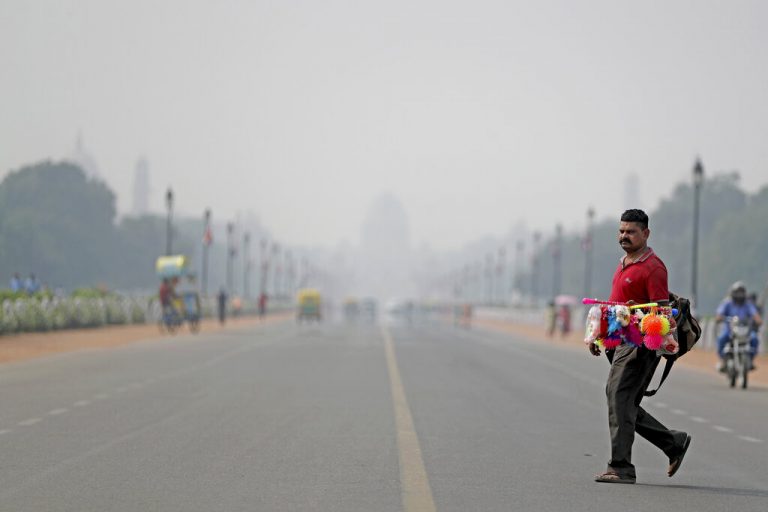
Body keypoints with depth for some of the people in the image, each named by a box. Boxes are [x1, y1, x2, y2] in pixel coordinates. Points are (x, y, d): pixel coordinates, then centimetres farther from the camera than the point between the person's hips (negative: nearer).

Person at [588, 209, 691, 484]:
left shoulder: (653, 267, -9)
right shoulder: (624, 263, 20)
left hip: (640, 345, -10)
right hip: (620, 342, 10)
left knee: (618, 396, -17)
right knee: (625, 405, 9)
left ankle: (620, 467, -16)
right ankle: (674, 443, 22)